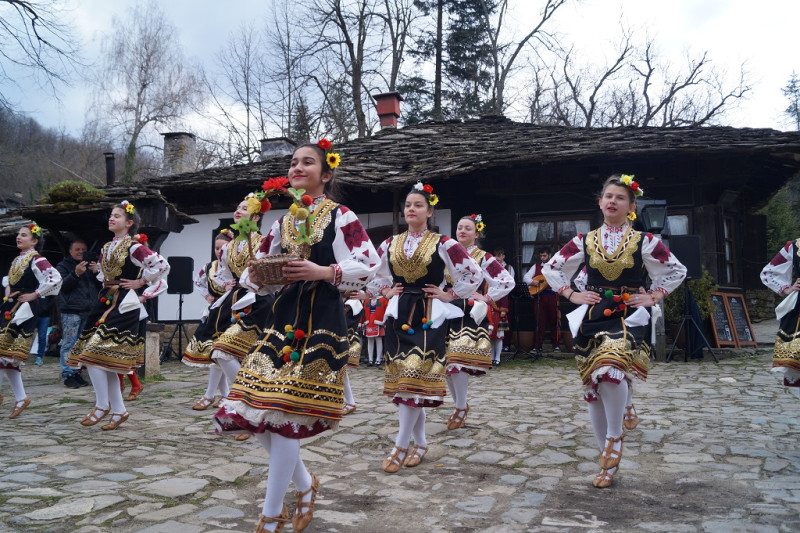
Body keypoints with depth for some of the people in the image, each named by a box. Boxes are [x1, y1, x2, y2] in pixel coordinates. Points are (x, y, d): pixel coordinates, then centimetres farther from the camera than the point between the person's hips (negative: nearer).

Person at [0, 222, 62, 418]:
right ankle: (20, 398, 15)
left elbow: (55, 279, -24)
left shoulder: (36, 260, -10)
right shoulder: (17, 259, 15)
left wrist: (35, 295, -17)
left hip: (25, 310, -9)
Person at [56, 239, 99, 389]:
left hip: (88, 311, 4)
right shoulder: (63, 265, 9)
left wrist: (96, 273, -1)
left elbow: (100, 286, 16)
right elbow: (62, 285, -6)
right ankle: (67, 375, -3)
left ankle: (77, 373, 11)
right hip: (71, 312, -4)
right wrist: (76, 274, -20)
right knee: (68, 344, -7)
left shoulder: (90, 265, 23)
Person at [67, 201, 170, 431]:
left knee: (94, 353, -14)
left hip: (123, 305, -8)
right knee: (106, 361, 6)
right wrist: (106, 287, 14)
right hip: (105, 302, 8)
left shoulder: (134, 247, -8)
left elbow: (162, 265, -17)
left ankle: (102, 405, -1)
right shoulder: (106, 248, 15)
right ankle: (118, 410, 13)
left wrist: (140, 282, -10)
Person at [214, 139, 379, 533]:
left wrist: (324, 272, -20)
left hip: (321, 321, -6)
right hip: (282, 318, 6)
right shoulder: (282, 222, 15)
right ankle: (304, 482, 25)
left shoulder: (340, 217, -1)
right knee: (256, 410, 0)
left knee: (284, 412, -7)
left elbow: (369, 266, -9)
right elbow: (262, 276, 17)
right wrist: (256, 276, -6)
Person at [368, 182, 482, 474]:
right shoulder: (390, 244, 10)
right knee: (403, 376, 4)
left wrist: (450, 295, -3)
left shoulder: (442, 244, -2)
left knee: (415, 376, -11)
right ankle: (420, 442, 19)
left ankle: (401, 445, -1)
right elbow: (371, 274, 24)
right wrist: (386, 291, 9)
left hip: (429, 316, -4)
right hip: (399, 314, 4)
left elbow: (474, 273, 0)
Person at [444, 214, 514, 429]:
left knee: (459, 361, -10)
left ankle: (461, 408, 8)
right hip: (449, 313, 5)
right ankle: (459, 404, 23)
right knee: (447, 362, 4)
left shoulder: (483, 258, 0)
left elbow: (507, 282, -2)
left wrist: (487, 298, -5)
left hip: (471, 316, -4)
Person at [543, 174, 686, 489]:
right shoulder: (584, 242, 7)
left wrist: (653, 297, 3)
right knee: (592, 387, 3)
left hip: (628, 318, -3)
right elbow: (551, 269, 16)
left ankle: (615, 436, -3)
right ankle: (608, 458, 19)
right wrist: (572, 295, 6)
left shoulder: (644, 242, 2)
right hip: (592, 319, 3)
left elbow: (677, 271, 12)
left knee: (610, 371, -29)